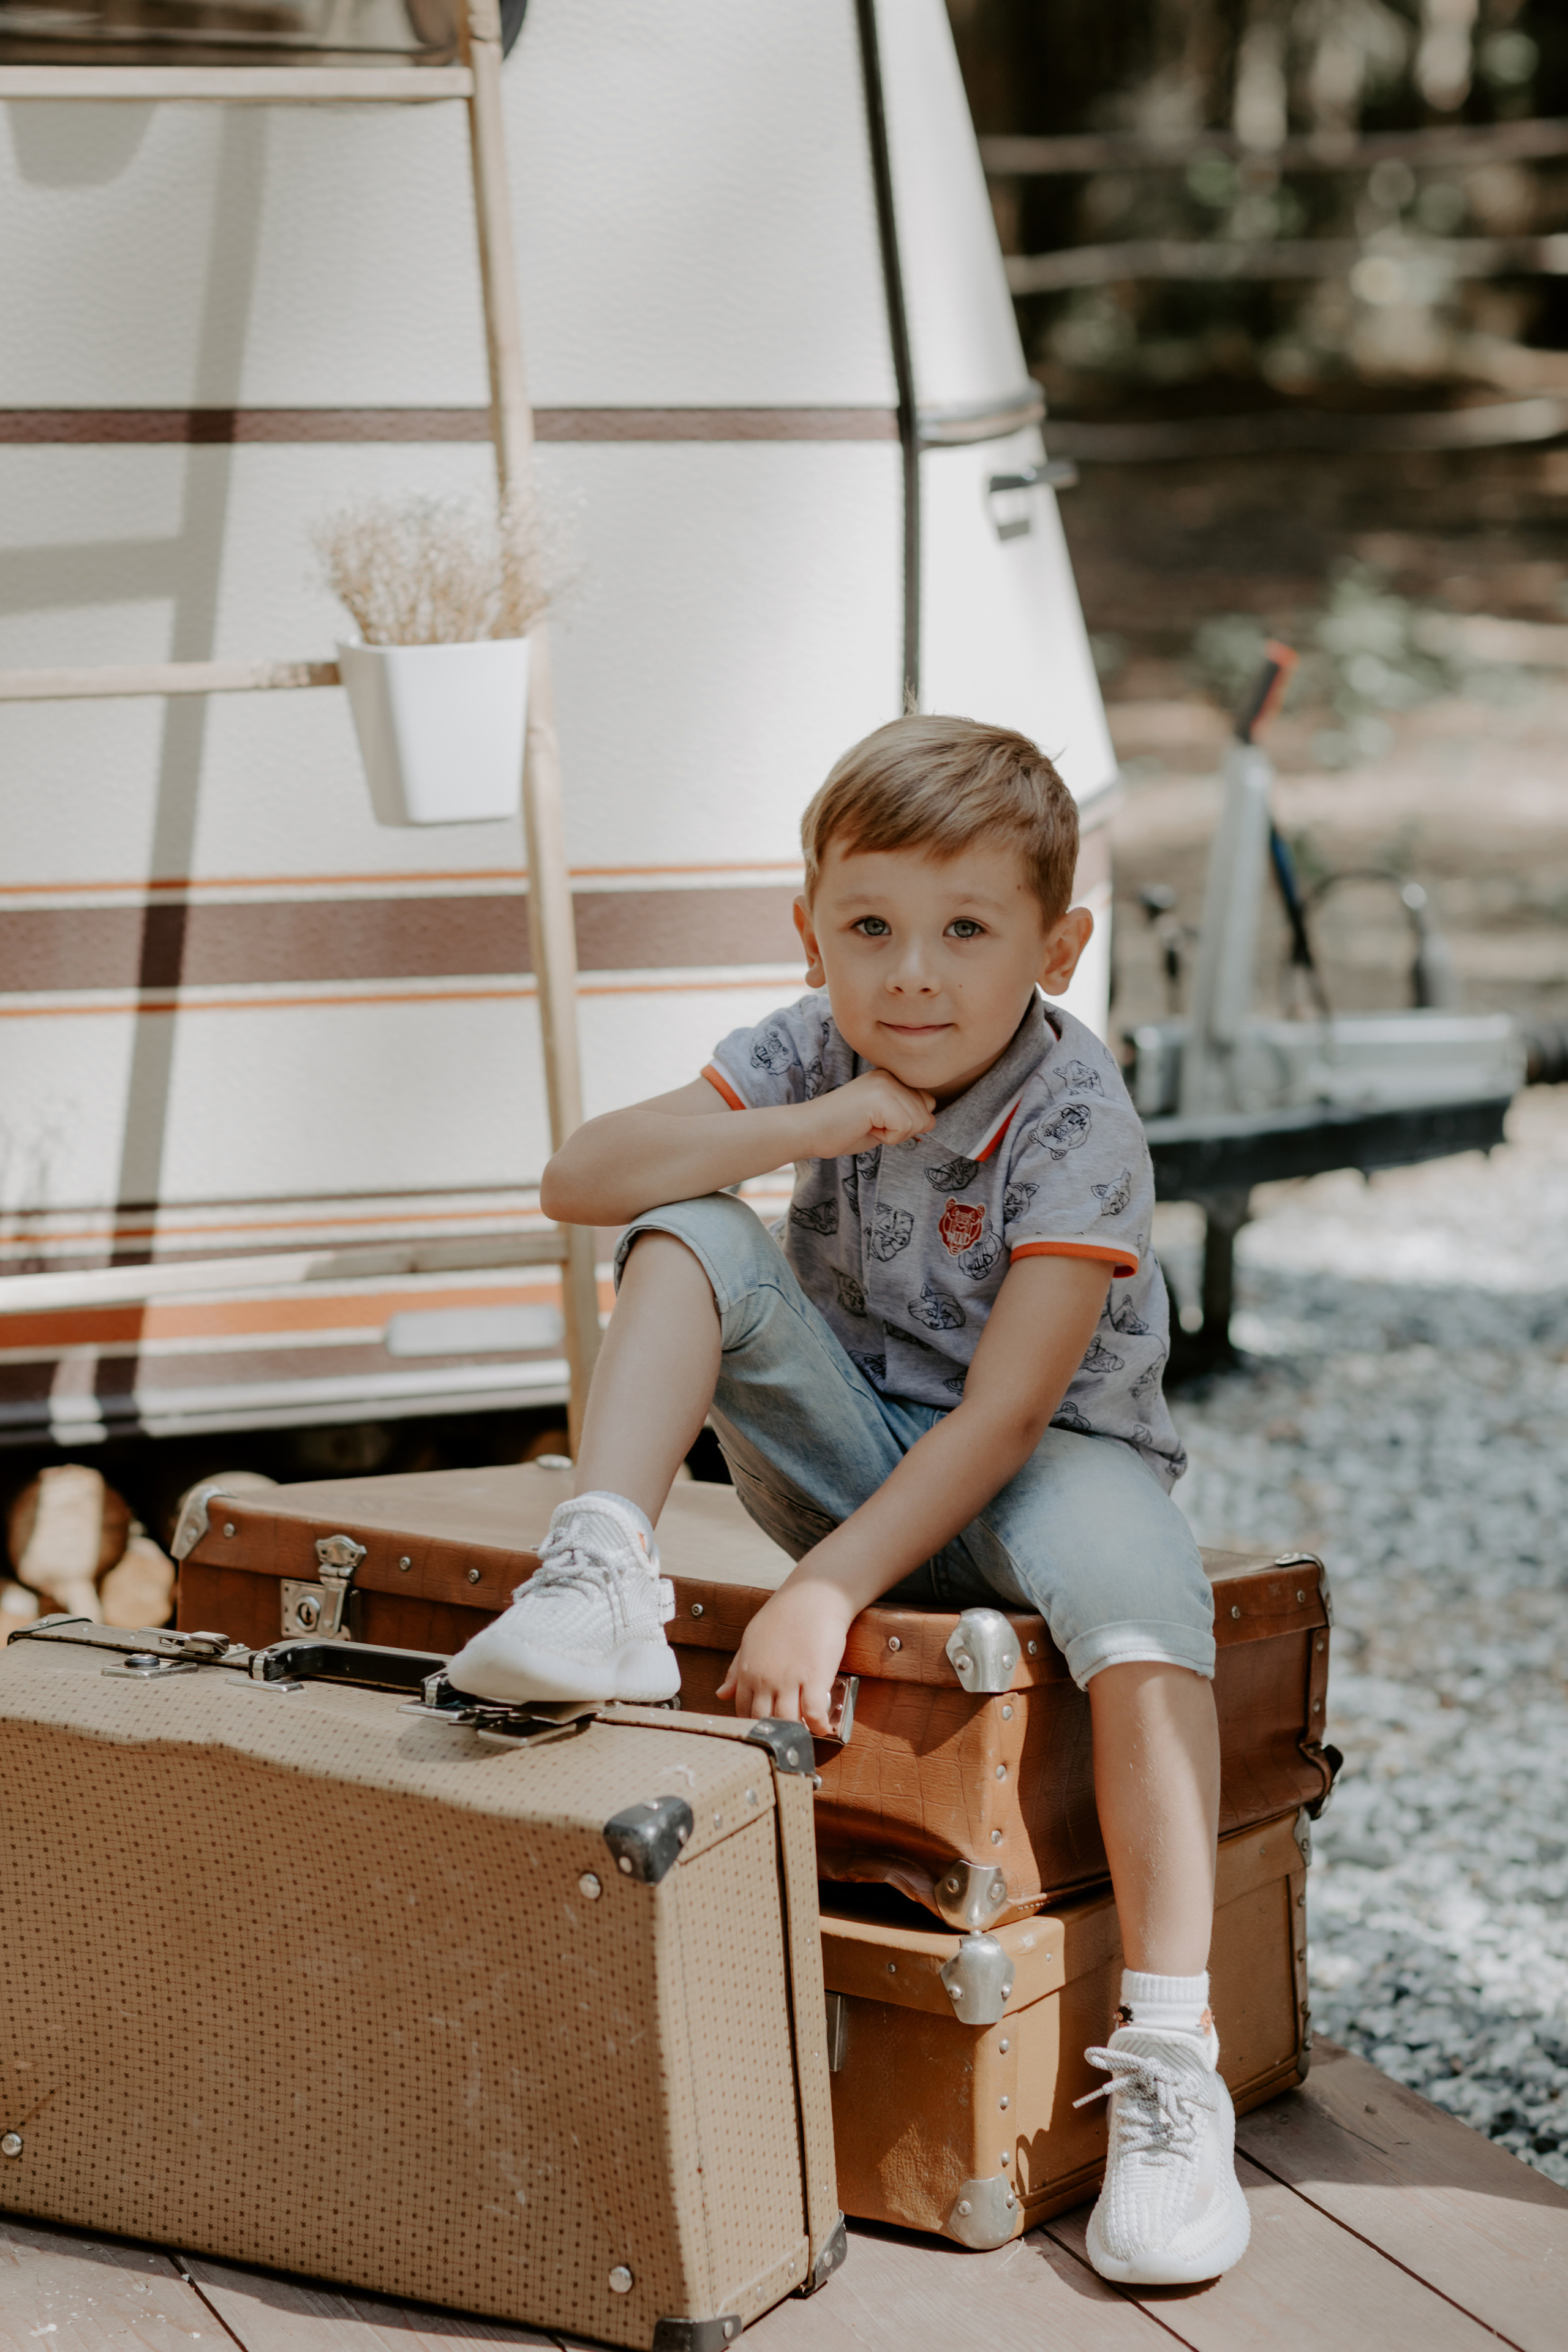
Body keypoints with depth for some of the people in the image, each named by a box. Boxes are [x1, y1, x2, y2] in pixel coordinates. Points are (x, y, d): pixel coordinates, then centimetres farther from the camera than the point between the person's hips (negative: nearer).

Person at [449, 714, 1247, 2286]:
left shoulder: (1076, 1125, -21)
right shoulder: (807, 1057, -6)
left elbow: (1002, 1414, -26)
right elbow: (576, 1180, -15)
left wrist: (825, 1594, -32)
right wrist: (793, 1133, -28)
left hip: (1044, 1453, -4)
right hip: (852, 1447, 4)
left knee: (1134, 1591, -37)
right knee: (689, 1237, -17)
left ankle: (1168, 2069, -35)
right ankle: (601, 1587, -25)